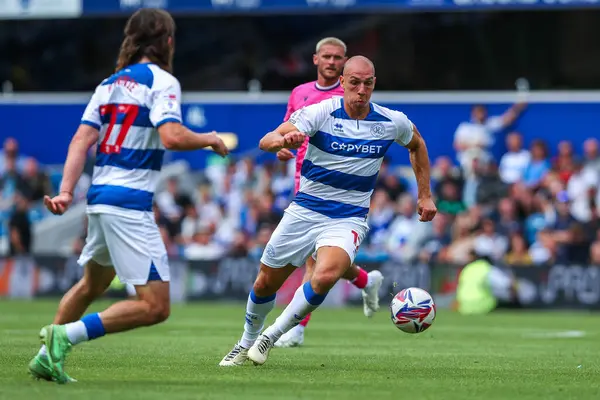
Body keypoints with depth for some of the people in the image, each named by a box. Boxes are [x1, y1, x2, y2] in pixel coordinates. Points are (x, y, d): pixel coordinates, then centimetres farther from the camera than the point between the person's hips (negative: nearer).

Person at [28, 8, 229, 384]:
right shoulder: (161, 81, -7)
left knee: (92, 284, 31)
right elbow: (172, 137, -22)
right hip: (130, 203, -9)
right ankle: (66, 335, -16)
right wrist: (209, 139, -4)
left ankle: (46, 357, 30)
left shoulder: (110, 83, 15)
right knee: (155, 307, -9)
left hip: (100, 197, 9)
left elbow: (81, 140, 6)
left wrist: (66, 192, 0)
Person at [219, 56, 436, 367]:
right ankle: (247, 342, 39)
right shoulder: (321, 112, -14)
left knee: (325, 276, -29)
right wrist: (284, 140, -48)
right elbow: (266, 142, -24)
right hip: (305, 211, 0)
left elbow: (417, 145, 19)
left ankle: (271, 336, -9)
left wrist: (424, 195, 16)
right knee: (265, 283, 9)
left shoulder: (393, 122, -5)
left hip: (348, 220, 0)